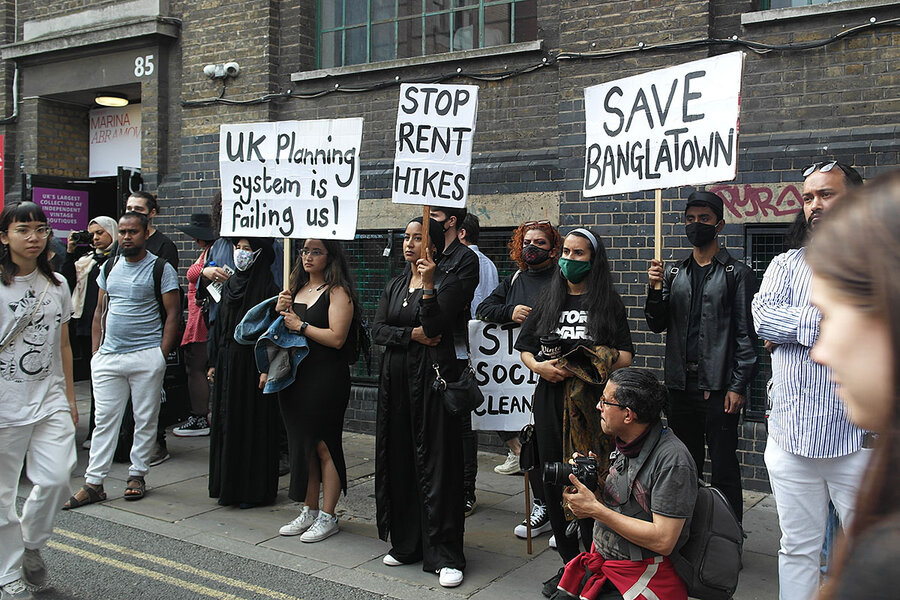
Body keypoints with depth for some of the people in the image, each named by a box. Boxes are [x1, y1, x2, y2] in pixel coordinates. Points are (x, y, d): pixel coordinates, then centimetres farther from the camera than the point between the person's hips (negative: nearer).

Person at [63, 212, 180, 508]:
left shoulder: (160, 269, -3)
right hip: (108, 357, 4)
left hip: (146, 357, -4)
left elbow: (172, 314, -5)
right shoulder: (109, 268, 13)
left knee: (145, 419, 5)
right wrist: (96, 350, 9)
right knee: (104, 419, 4)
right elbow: (100, 311, 18)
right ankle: (93, 483, 9)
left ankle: (137, 475, 18)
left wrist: (162, 355, -11)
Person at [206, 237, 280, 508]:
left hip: (251, 364, -7)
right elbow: (219, 326, 16)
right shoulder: (230, 285, 12)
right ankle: (229, 486, 20)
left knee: (254, 424, -1)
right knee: (228, 423, 10)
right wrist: (214, 362, 13)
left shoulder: (267, 288, -8)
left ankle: (256, 489, 8)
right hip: (227, 364, 7)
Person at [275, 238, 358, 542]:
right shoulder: (295, 289, 15)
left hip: (326, 378, -7)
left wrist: (301, 325, -11)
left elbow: (336, 338, -18)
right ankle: (309, 511, 24)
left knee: (324, 445, -1)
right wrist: (279, 312, -1)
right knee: (302, 444, 13)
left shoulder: (337, 292, -8)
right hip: (294, 377, 8)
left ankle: (328, 517, 9)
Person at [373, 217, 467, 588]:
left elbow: (435, 328, -18)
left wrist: (428, 285, -20)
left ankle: (445, 556, 1)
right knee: (399, 460, 9)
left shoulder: (448, 284, -4)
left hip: (433, 377, -6)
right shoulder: (395, 286, 15)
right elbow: (378, 330, 5)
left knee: (435, 464, -5)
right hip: (396, 378, 6)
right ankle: (405, 543, 23)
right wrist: (412, 334, -10)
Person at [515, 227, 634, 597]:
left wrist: (586, 364, -18)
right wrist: (539, 366, -6)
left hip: (592, 402, -3)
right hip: (549, 400, 3)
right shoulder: (549, 299, 14)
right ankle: (568, 564, 20)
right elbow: (524, 346, 15)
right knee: (555, 481, 6)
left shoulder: (608, 302, 4)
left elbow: (625, 356, -2)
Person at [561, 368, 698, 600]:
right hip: (602, 566, 8)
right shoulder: (626, 445, 8)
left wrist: (595, 509, -18)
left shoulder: (673, 460, -18)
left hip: (644, 578, -8)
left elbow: (663, 541, -22)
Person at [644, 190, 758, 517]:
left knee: (724, 471, 1)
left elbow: (746, 334, -4)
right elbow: (657, 325, 12)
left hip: (719, 388, -4)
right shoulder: (673, 273, 14)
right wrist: (655, 289, -6)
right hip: (681, 385, 5)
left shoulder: (736, 273, 0)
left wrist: (738, 386, -11)